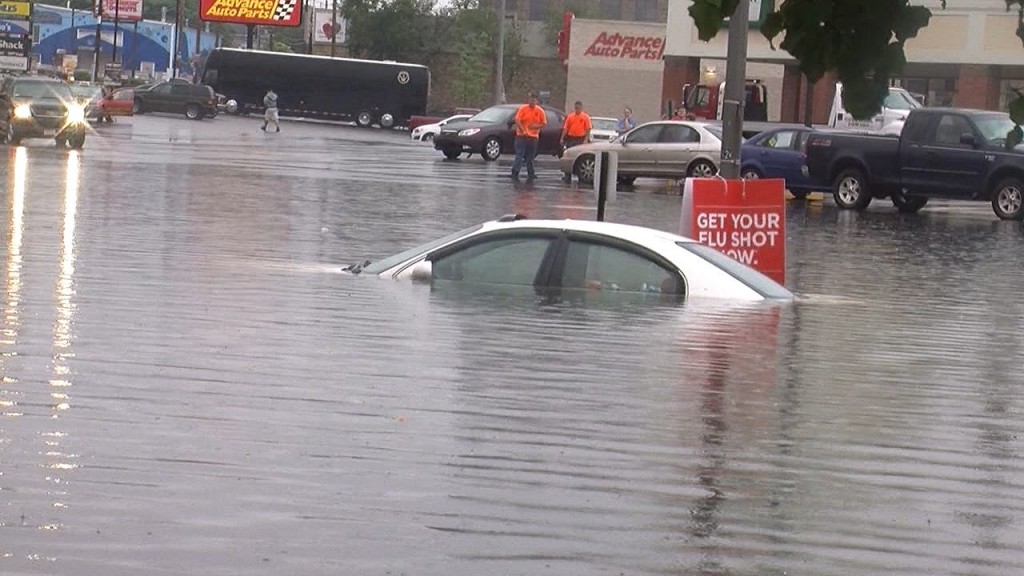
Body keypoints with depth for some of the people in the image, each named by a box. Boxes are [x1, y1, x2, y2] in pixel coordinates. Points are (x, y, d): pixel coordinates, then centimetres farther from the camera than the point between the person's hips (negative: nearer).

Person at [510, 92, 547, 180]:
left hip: (534, 136, 3)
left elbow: (544, 123, 7)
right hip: (522, 135, -3)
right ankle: (515, 172, -9)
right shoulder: (523, 108, -3)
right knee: (519, 155, -8)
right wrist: (523, 131, -16)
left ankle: (531, 174, 14)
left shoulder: (540, 111, 4)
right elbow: (517, 120, -8)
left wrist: (536, 126, -11)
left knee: (530, 156, 8)